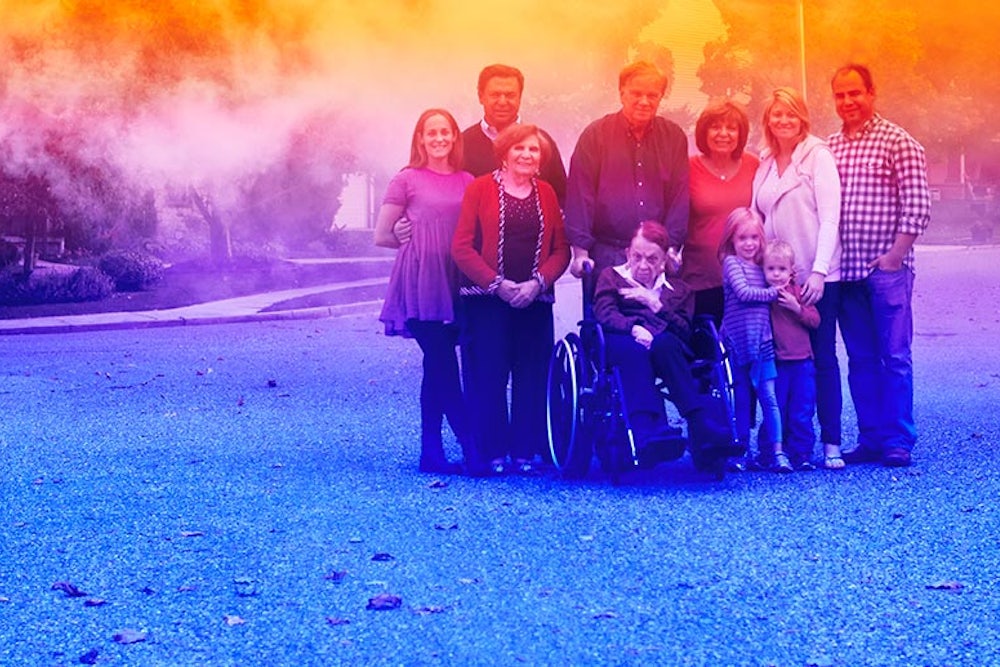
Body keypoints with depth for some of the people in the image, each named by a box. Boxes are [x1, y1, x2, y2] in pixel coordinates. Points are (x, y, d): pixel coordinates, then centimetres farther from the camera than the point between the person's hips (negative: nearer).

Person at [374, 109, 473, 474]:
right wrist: (422, 243, 6)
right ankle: (473, 448, -8)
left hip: (455, 285, 4)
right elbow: (382, 236, 4)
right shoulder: (407, 180, 1)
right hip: (419, 283, -4)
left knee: (437, 367, 6)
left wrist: (449, 244, 1)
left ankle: (432, 453, 11)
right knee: (443, 365, -9)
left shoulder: (467, 182, 11)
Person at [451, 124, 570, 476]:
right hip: (486, 300, -3)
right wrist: (498, 284, -13)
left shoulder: (546, 193, 11)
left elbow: (561, 249, 8)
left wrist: (538, 282, -10)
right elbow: (462, 247, -5)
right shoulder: (480, 188, 1)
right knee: (488, 377, -5)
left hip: (535, 300, 3)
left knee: (531, 378, 2)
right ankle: (492, 454, 3)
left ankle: (525, 452, 9)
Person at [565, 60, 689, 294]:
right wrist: (580, 251, -8)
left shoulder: (674, 137, 8)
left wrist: (672, 247, 0)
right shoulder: (595, 135, 0)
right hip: (606, 255, -2)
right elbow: (580, 196, -3)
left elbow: (680, 196, 7)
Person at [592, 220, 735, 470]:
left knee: (664, 343, -38)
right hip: (621, 343, -2)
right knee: (634, 348, -41)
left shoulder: (679, 290, 30)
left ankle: (703, 428, -50)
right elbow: (604, 314, 3)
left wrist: (657, 305, -3)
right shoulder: (611, 277, 25)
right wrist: (633, 328, -19)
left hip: (665, 345, 2)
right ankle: (648, 432, -61)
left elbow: (685, 331, 11)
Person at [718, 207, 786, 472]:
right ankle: (743, 452, 9)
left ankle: (775, 451, -3)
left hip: (762, 341, 4)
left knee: (768, 396, -3)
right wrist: (775, 292, -6)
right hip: (738, 340, -4)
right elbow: (743, 292, -12)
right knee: (742, 398, 2)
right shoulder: (732, 262, 0)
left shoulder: (761, 266, 17)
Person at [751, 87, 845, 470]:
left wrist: (819, 272, -17)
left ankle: (831, 443, 0)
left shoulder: (818, 156, -2)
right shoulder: (765, 163, 13)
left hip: (817, 277, -5)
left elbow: (830, 218, -9)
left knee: (822, 358, -3)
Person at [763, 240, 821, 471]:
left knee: (802, 413, 3)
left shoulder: (798, 292, 3)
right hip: (775, 364, -1)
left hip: (802, 363, 1)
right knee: (776, 413, 4)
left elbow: (815, 320, -2)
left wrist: (797, 308, -14)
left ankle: (801, 454, 10)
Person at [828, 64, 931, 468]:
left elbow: (917, 208, -8)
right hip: (845, 270, 5)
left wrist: (894, 256, -13)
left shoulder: (898, 143, -3)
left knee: (894, 356, -2)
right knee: (860, 359, 8)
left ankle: (897, 440, 3)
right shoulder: (828, 148, 11)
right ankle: (871, 439, 14)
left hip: (887, 268, -5)